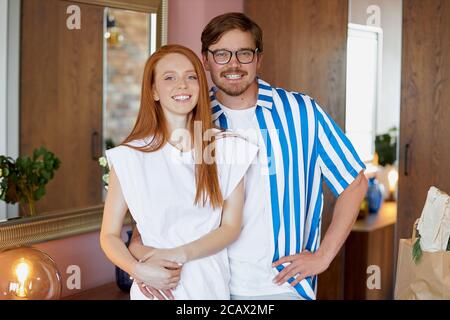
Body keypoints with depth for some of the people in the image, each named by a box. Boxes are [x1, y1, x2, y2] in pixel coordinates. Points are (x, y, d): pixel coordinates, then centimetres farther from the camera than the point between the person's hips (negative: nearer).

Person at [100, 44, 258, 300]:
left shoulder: (227, 148, -4)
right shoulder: (130, 157, -8)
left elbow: (231, 227, -4)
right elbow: (109, 235, -3)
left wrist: (180, 254, -16)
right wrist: (139, 270, -20)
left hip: (211, 285, 2)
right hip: (156, 287, -1)